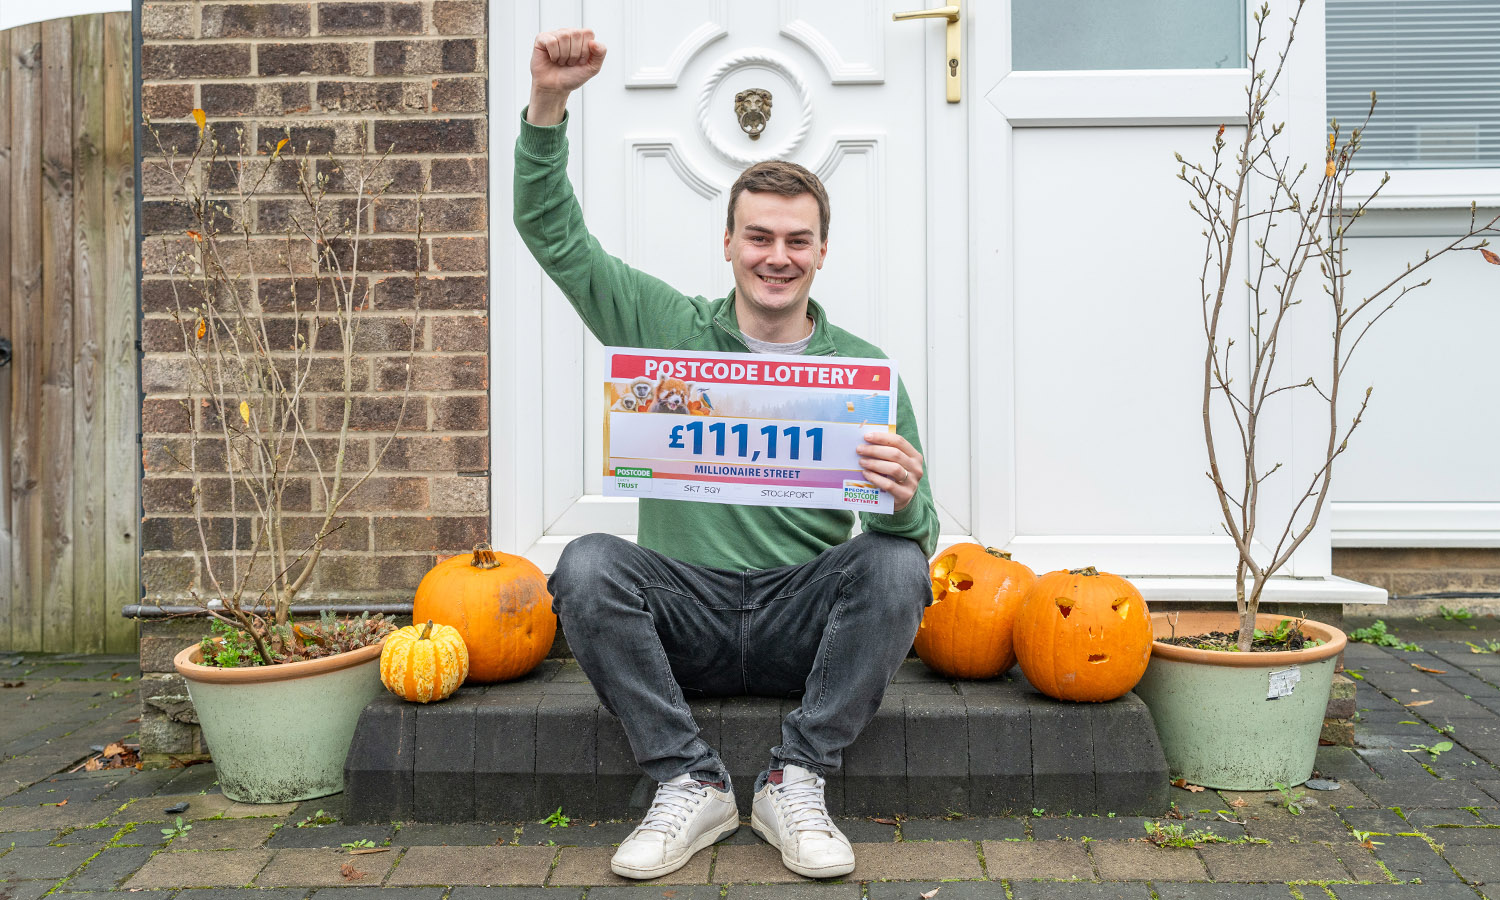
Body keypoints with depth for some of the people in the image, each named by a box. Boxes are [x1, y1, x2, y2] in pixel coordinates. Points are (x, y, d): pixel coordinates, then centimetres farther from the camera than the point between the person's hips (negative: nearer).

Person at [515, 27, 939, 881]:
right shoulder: (668, 327, 7)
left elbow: (919, 532, 1)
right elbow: (553, 233, 4)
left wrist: (904, 501, -25)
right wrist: (548, 102, -10)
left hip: (803, 620, 0)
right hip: (684, 613, 0)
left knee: (898, 565, -28)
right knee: (588, 562, -28)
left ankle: (797, 781, -13)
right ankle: (691, 783, -14)